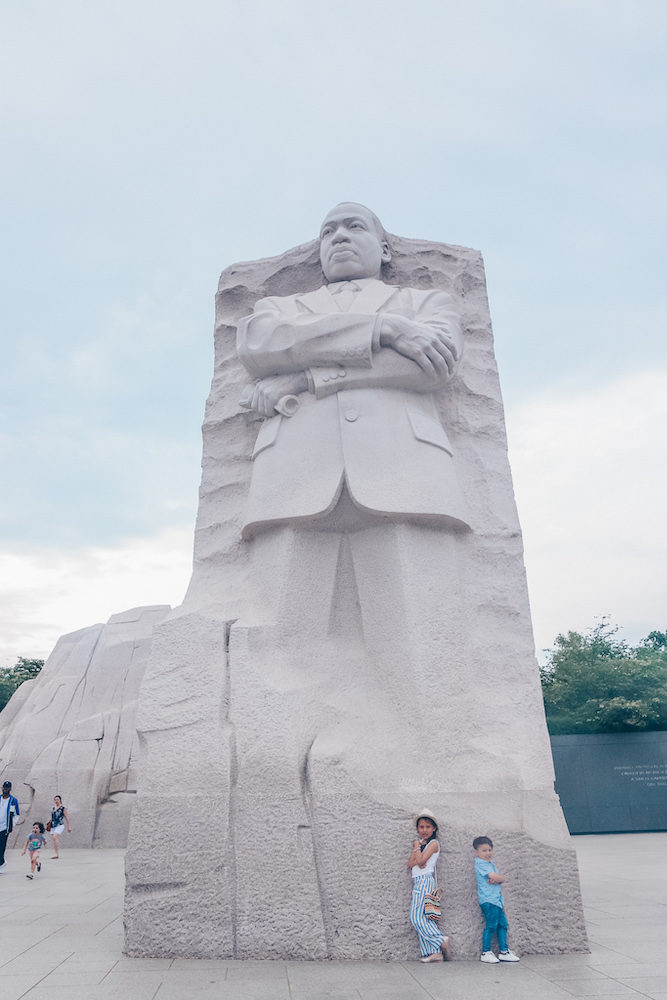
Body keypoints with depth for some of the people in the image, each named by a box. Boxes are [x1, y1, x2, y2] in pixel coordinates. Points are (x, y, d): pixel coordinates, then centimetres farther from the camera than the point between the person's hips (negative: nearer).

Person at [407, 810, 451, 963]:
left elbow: (420, 860, -14)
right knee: (422, 918, 0)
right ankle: (434, 952, -2)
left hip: (425, 881, -8)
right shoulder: (419, 844, 20)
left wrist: (416, 847, 1)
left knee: (417, 917, -14)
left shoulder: (433, 843, -2)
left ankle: (440, 941, -13)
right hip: (417, 882, 8)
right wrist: (417, 855, -11)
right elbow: (410, 863, 8)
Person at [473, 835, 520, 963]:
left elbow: (501, 878, 10)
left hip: (497, 899, 9)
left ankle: (503, 951, 17)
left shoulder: (490, 863, 20)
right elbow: (494, 876, -20)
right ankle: (485, 953, 3)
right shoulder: (480, 863, -11)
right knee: (491, 925, -7)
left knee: (503, 924, 9)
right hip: (488, 900, -9)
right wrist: (500, 878, 0)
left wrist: (496, 879, -11)